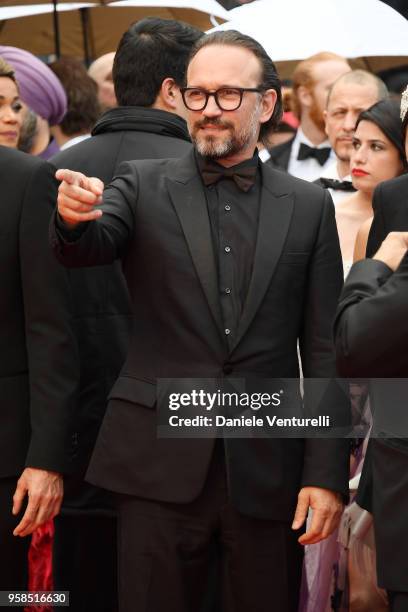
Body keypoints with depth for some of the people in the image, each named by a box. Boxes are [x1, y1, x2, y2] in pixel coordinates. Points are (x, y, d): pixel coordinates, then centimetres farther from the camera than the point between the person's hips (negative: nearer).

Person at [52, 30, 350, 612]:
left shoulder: (308, 206, 7)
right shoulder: (143, 186, 5)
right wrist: (75, 218, -38)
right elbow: (87, 248, -14)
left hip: (268, 470, 1)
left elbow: (324, 349, 5)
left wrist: (327, 474, -2)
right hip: (160, 463, -1)